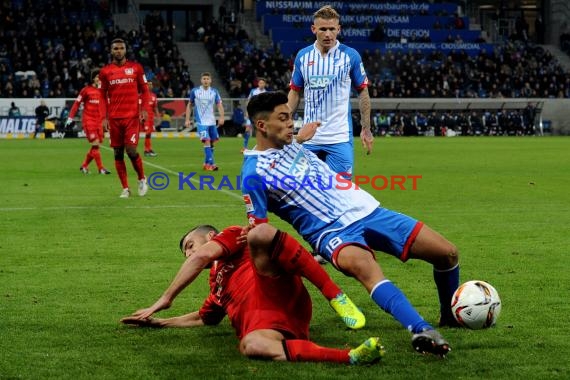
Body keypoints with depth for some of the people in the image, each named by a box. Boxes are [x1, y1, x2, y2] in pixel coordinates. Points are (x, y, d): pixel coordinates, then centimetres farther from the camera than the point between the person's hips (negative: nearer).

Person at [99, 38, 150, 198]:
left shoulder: (135, 68, 4)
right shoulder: (105, 71, 6)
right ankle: (125, 188, 11)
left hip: (132, 117, -2)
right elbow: (103, 95, 9)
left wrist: (143, 109, -3)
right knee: (118, 153, 3)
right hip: (114, 118, 2)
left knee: (131, 150, -11)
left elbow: (144, 89, 9)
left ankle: (142, 179, 15)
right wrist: (104, 117, 2)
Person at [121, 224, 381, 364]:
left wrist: (166, 299, 6)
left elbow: (203, 256, 4)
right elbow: (203, 318, 54)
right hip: (261, 320, 5)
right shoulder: (217, 281, 43)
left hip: (276, 294, -5)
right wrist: (158, 322, 46)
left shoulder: (232, 235, 23)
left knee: (261, 232, -31)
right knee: (250, 346, -38)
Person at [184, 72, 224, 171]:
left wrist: (221, 117, -16)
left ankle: (207, 163, 24)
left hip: (212, 121, 4)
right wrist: (187, 119, 2)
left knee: (212, 141, 9)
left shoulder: (214, 92, 3)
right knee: (207, 141, -18)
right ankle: (211, 163, -20)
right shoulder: (195, 91, -1)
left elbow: (219, 105, 0)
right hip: (201, 122, -4)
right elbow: (189, 105, 7)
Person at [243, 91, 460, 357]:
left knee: (447, 253, 0)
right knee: (362, 265, -43)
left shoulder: (288, 143, 11)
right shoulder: (253, 174, -10)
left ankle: (451, 316, 27)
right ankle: (422, 331, -57)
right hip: (332, 232, -8)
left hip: (366, 209, 8)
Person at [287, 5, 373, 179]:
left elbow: (363, 92, 4)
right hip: (309, 138, 3)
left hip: (340, 139, -3)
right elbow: (295, 92, 13)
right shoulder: (303, 56, 4)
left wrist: (366, 129, 1)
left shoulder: (351, 55, -3)